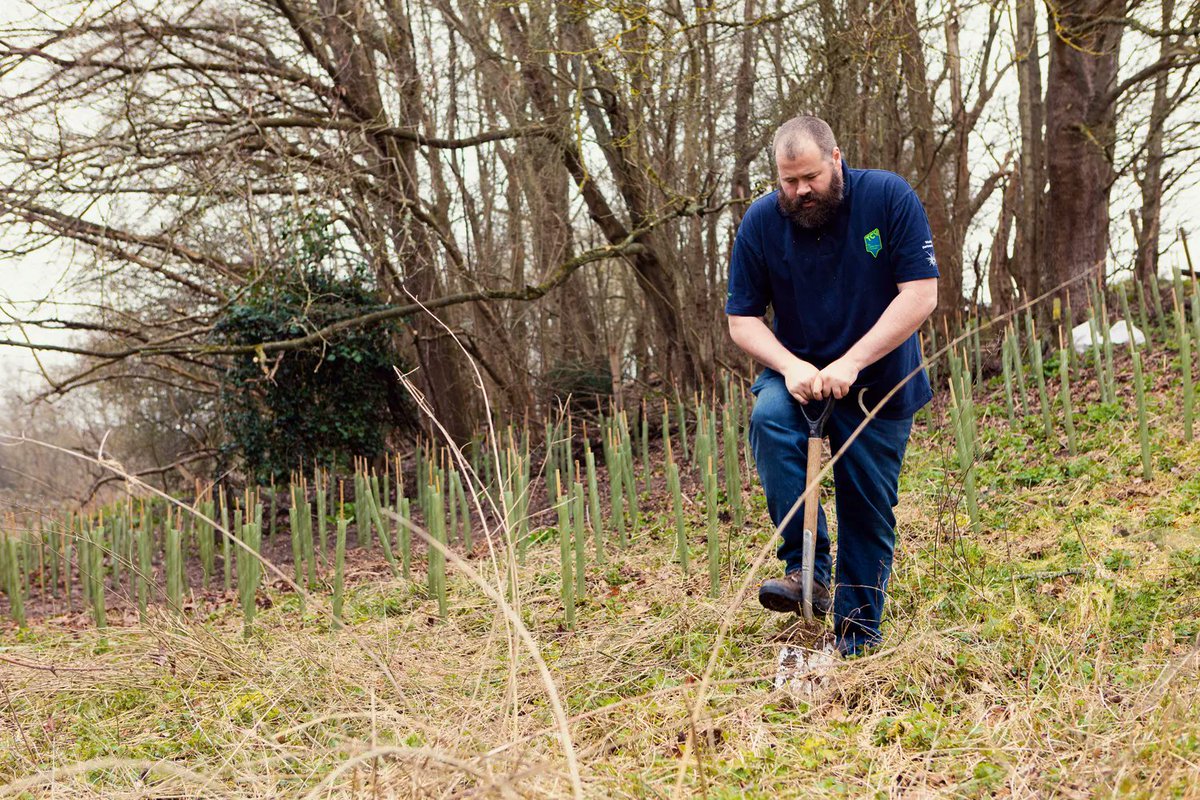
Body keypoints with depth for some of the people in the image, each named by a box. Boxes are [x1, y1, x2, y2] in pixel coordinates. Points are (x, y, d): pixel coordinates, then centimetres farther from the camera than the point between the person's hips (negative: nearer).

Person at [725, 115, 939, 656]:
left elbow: (920, 294, -18)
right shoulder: (761, 222, -9)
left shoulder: (889, 198, -14)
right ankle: (808, 571, -26)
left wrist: (851, 362, -26)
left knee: (869, 510, 3)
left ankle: (857, 637, 19)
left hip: (879, 384, -1)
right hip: (797, 371, 1)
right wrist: (790, 365, -24)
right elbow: (742, 319, -5)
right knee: (769, 419, -32)